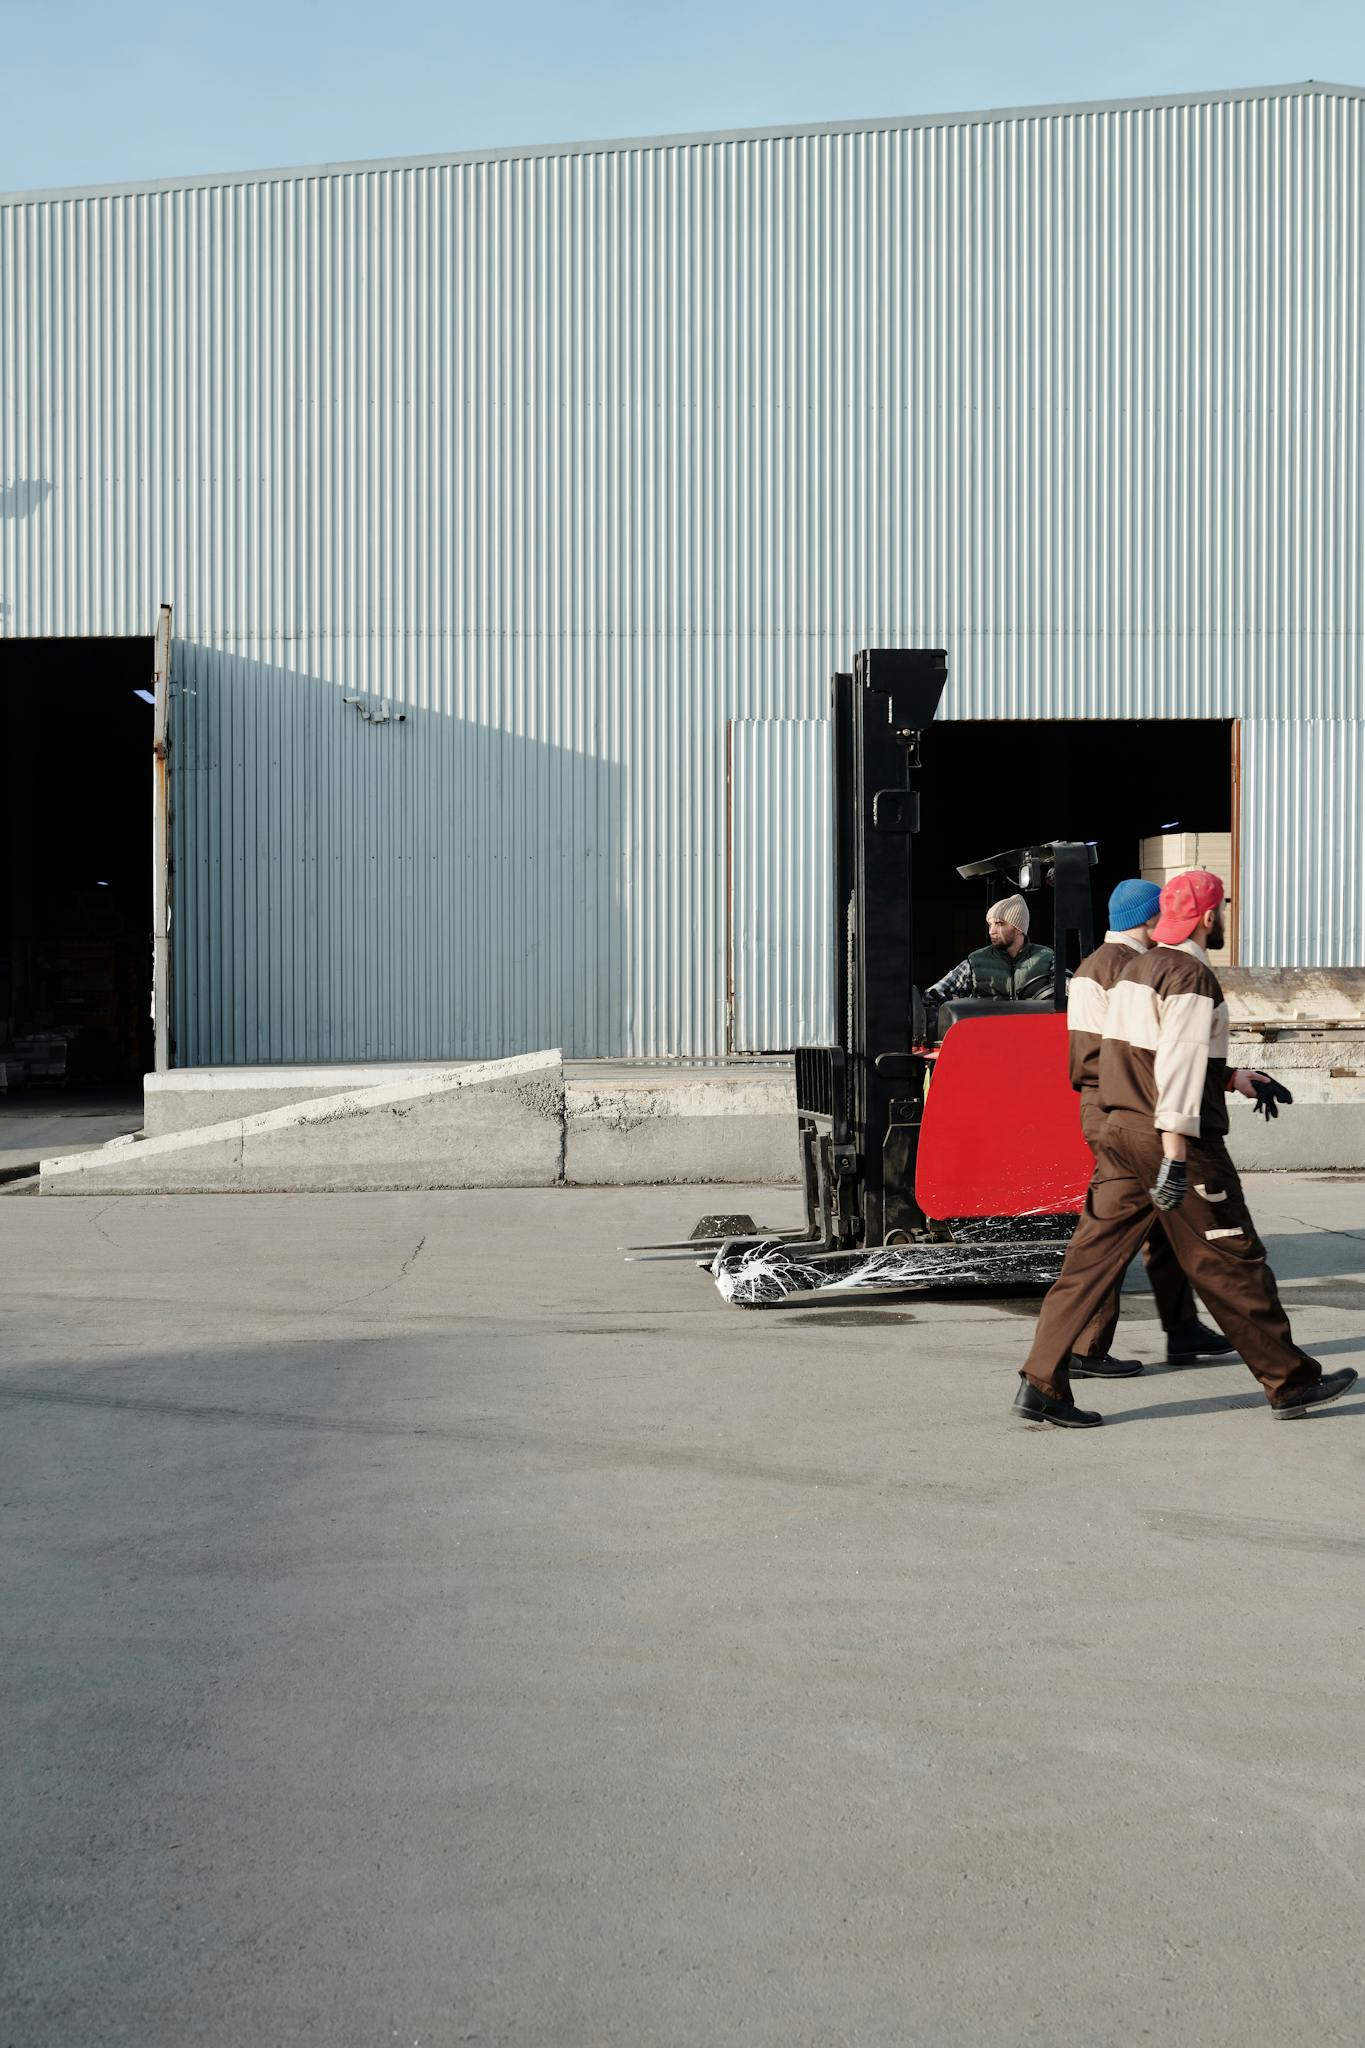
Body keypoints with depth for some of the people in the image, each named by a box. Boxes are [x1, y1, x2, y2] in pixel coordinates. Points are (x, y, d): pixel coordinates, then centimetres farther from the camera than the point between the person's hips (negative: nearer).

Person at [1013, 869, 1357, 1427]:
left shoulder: (1137, 967, 15)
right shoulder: (1192, 976, -13)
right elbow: (1178, 1067, -21)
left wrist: (1237, 1078, 31)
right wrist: (1175, 1156, -25)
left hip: (1120, 1131, 8)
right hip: (1173, 1139, -8)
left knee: (1092, 1257, 4)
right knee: (1232, 1263, 3)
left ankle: (1041, 1384, 0)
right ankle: (1291, 1383, 16)